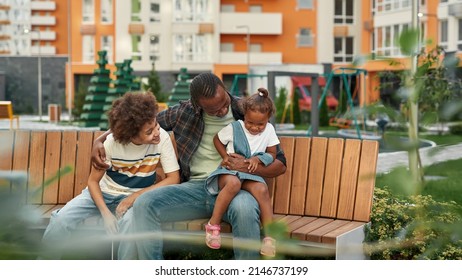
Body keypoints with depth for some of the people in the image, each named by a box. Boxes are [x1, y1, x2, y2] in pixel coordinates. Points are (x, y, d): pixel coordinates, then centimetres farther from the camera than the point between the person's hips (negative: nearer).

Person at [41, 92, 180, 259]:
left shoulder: (162, 138, -21)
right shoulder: (112, 143, -20)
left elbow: (173, 178, -17)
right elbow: (93, 181, -9)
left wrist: (134, 197, -21)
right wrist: (106, 213, -24)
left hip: (136, 196, -1)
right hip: (104, 192, 1)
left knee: (130, 221, -37)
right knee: (61, 219, -21)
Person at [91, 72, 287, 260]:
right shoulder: (184, 112, 7)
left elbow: (280, 164, 6)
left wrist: (250, 167, -14)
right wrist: (100, 140, 4)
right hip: (195, 187, 3)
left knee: (244, 209, -40)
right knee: (144, 204, -24)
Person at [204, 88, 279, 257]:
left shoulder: (269, 130, 5)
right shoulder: (234, 128, -2)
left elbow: (272, 154, 12)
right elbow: (217, 139, 12)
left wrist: (258, 158, -9)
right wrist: (225, 156, -4)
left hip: (251, 174, 3)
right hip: (229, 171, -2)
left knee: (262, 190, -31)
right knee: (233, 183, -39)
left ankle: (269, 236, -27)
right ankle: (213, 225, -27)